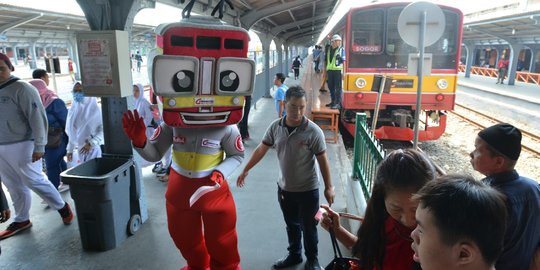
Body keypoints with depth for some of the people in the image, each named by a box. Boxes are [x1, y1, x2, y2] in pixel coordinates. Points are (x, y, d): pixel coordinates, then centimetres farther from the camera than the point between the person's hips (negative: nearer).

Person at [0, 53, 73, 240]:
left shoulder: (21, 89, -11)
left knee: (34, 181, -2)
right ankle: (21, 220, 26)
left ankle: (62, 207, 16)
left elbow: (37, 117, -15)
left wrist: (39, 146, -17)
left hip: (21, 146, -6)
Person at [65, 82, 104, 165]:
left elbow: (103, 130, -15)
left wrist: (91, 143, -20)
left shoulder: (95, 109, -10)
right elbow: (72, 133, 14)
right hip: (80, 150, 5)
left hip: (94, 149, -5)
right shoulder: (73, 109, 7)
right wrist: (70, 149, 14)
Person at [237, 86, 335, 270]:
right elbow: (261, 149, 3)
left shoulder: (313, 131, -19)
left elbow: (322, 160, -12)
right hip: (284, 188, 4)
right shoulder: (275, 127, -9)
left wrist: (328, 187, -9)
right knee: (291, 225, 22)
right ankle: (294, 255, 43)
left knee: (308, 227, 14)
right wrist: (246, 170, 8)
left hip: (308, 190, -3)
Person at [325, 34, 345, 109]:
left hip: (338, 70, -5)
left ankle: (338, 103, -2)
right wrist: (325, 71, 17)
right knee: (330, 86, 12)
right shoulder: (329, 49, 11)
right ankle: (333, 101, 24)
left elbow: (344, 61, -4)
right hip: (329, 70, 5)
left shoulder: (341, 50, -2)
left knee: (338, 87, -4)